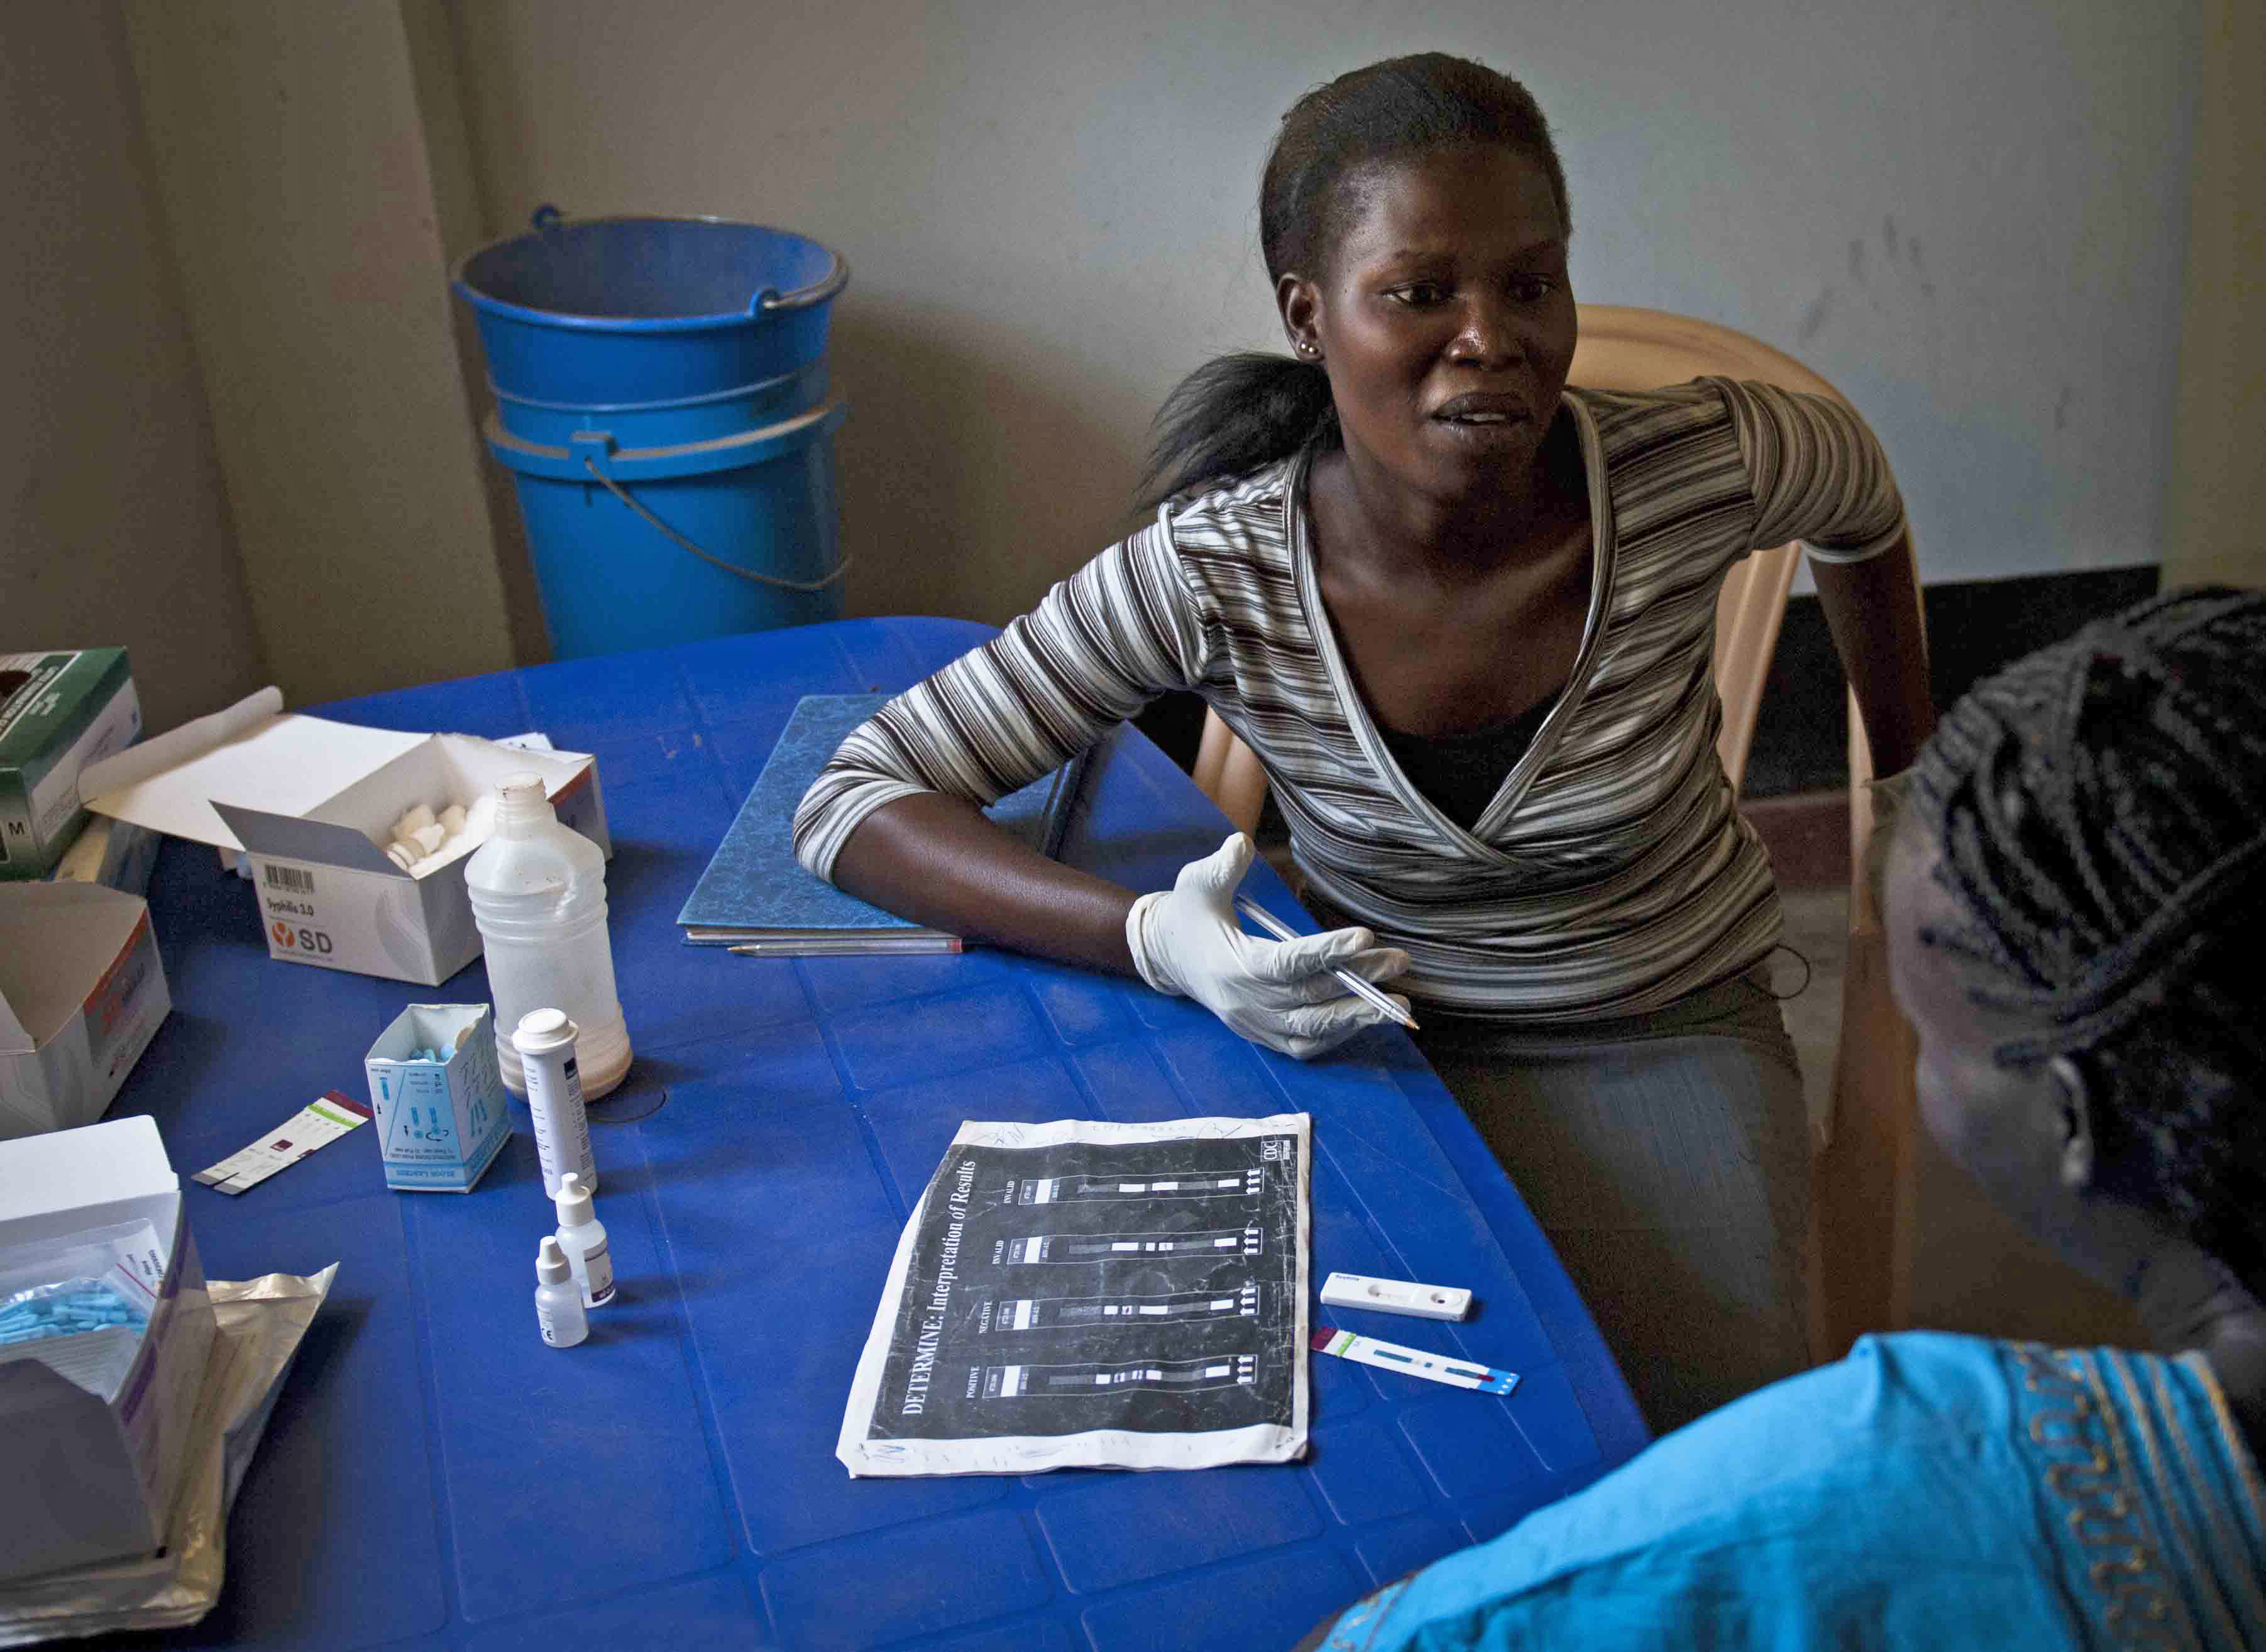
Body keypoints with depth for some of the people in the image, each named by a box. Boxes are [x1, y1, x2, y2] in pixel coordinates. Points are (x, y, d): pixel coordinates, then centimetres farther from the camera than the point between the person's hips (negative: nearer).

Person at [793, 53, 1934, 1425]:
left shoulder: (1692, 476, -19)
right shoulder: (1217, 579, -21)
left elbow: (1859, 488, 8)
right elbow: (855, 801, -18)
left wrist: (1912, 753, 20)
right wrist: (1152, 938, -33)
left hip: (1674, 1039, 1)